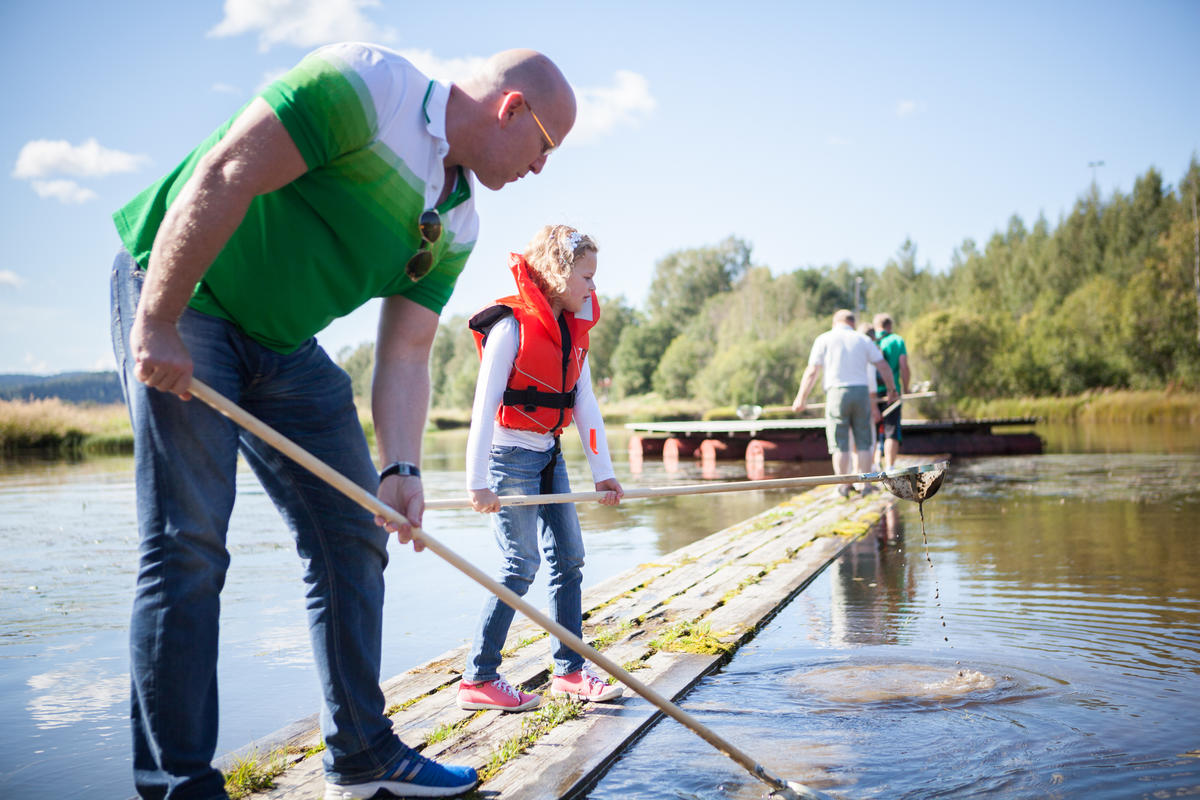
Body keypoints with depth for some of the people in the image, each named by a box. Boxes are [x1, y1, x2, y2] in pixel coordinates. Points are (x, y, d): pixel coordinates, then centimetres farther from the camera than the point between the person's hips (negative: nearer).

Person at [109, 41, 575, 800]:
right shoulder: (365, 83, -20)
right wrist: (158, 324, -24)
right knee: (188, 541, -12)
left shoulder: (458, 224, 4)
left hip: (284, 341, 8)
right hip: (178, 296, -8)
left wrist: (400, 468, -13)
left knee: (352, 536, 5)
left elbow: (406, 353, 1)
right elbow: (220, 179, -24)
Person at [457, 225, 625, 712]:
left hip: (549, 454, 8)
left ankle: (570, 671, 16)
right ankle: (478, 680, -1)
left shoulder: (573, 329, 8)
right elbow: (484, 404, -17)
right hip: (511, 454, -8)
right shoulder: (511, 324, -15)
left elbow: (585, 401, 7)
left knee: (569, 557, 6)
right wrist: (478, 482, -21)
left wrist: (602, 470, 2)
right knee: (521, 563, -10)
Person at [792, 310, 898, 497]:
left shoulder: (824, 339, 5)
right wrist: (891, 389, 20)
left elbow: (812, 371, 1)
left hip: (836, 392, -2)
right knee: (862, 443, 9)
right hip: (861, 392, 2)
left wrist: (801, 397, 7)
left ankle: (844, 486, 2)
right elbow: (884, 366, 7)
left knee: (840, 445, 2)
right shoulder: (863, 340, 11)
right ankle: (865, 484, 8)